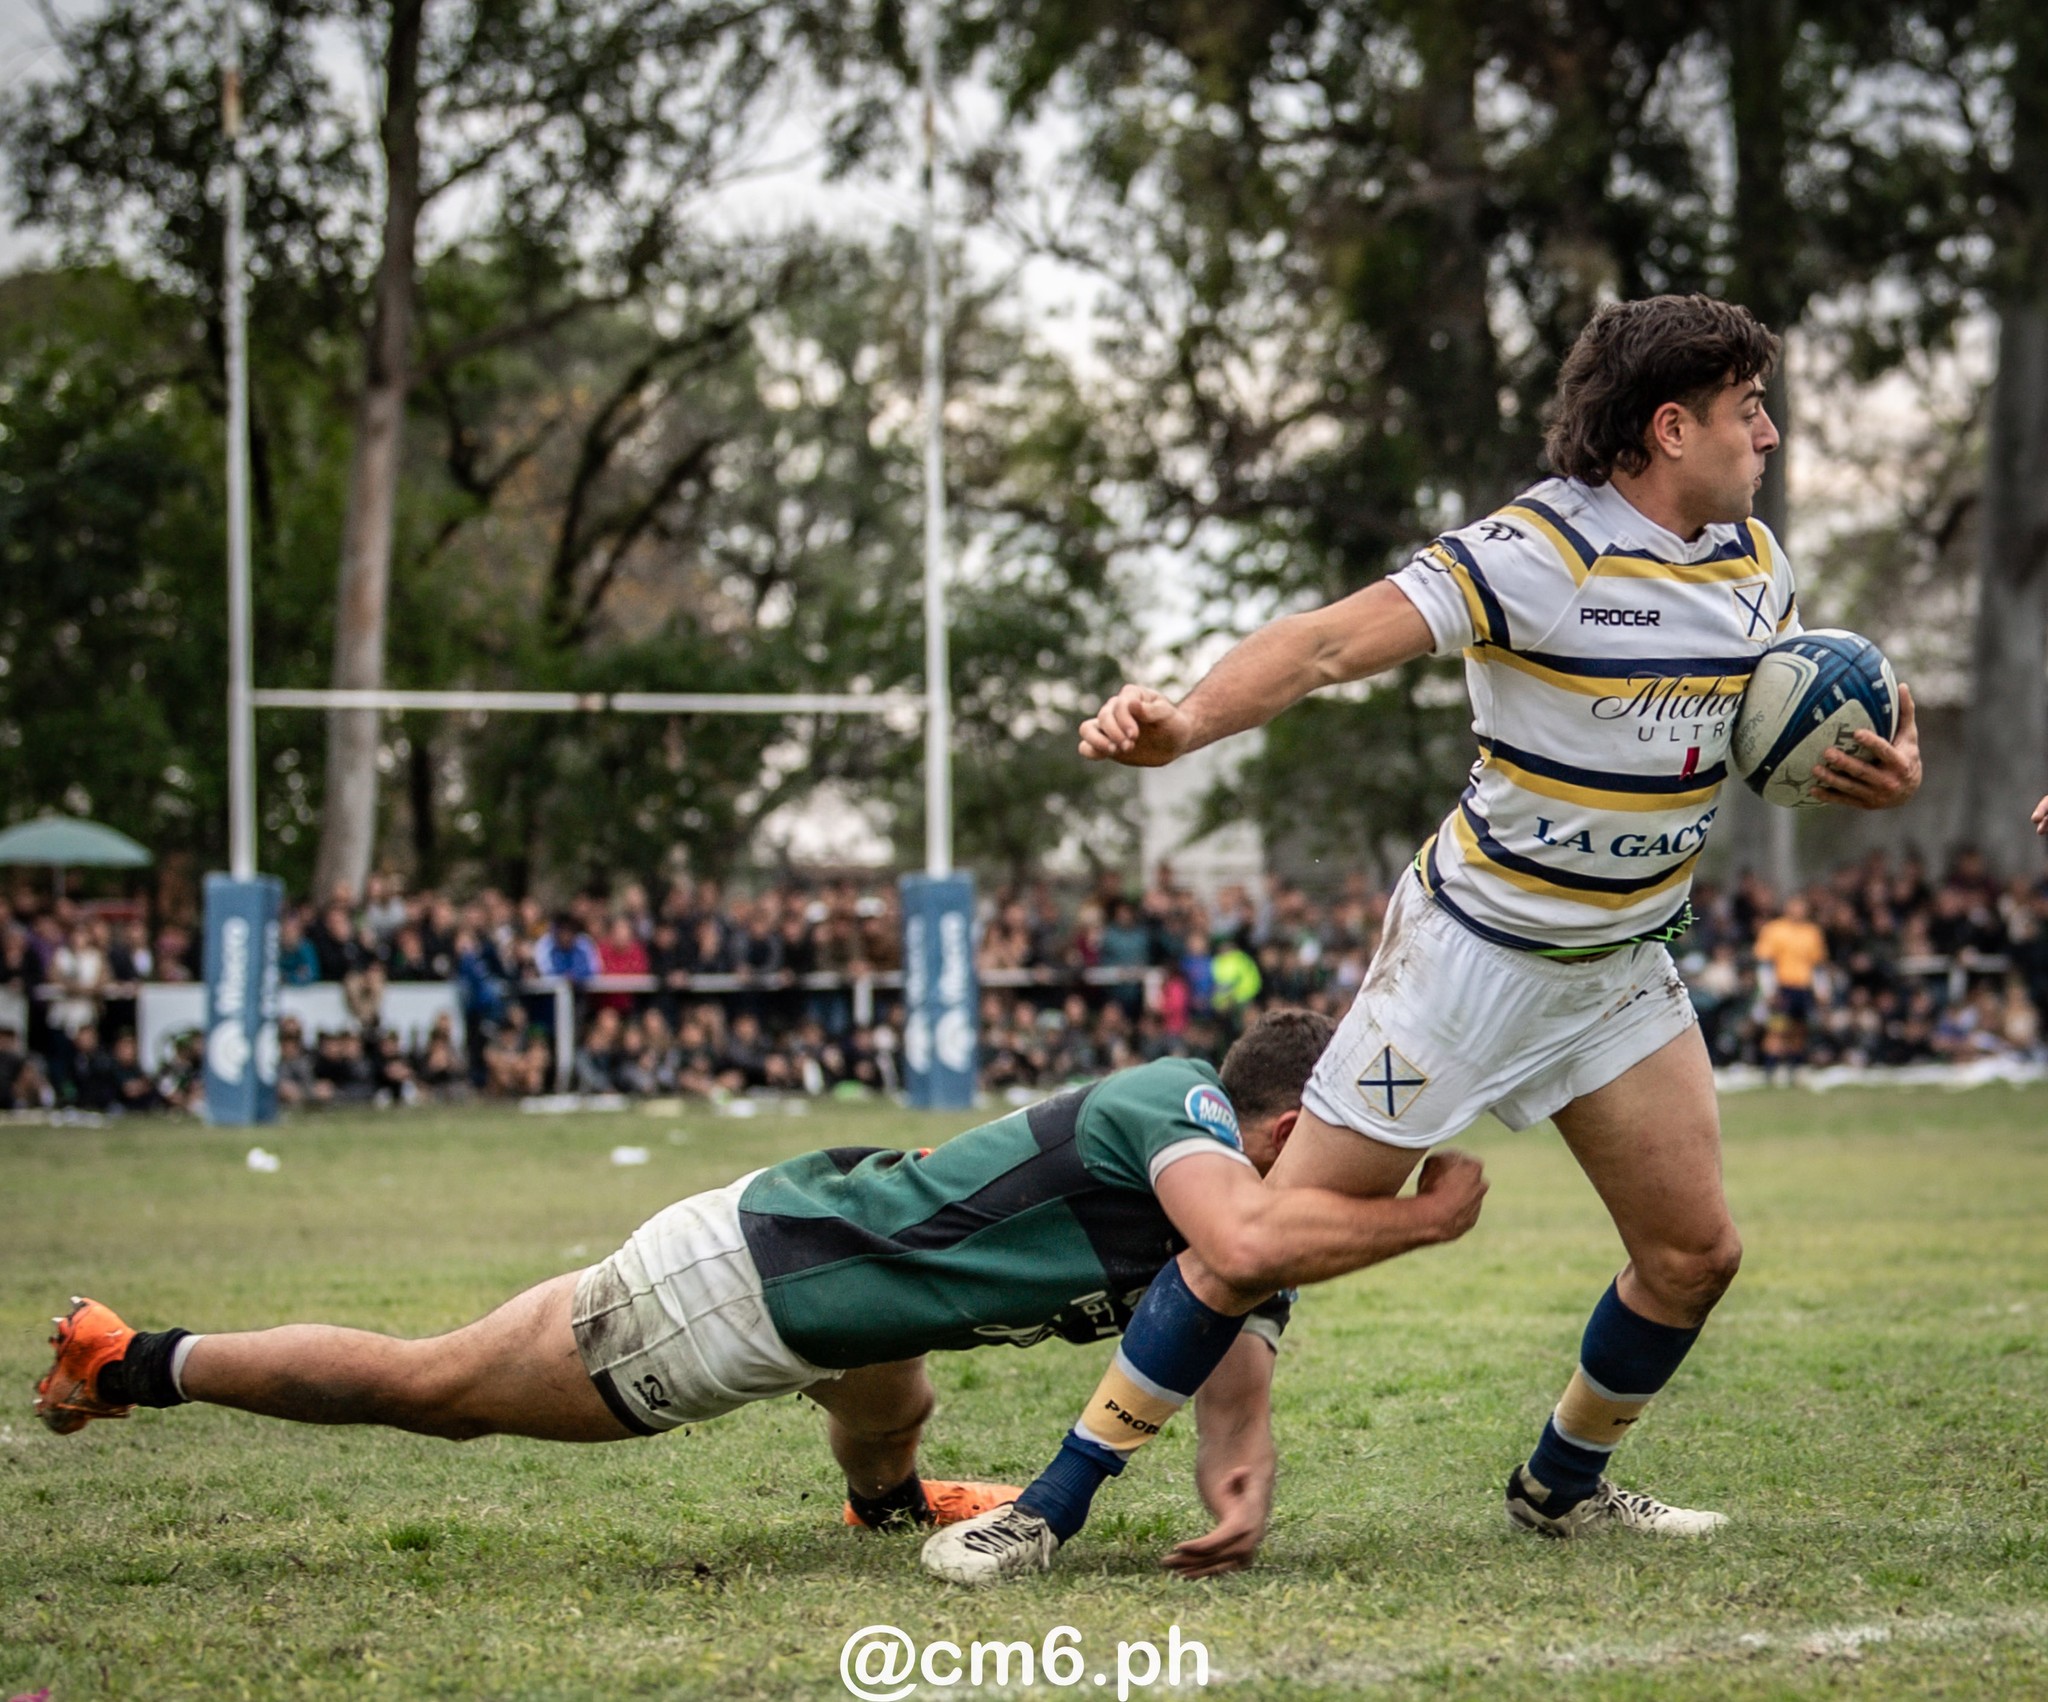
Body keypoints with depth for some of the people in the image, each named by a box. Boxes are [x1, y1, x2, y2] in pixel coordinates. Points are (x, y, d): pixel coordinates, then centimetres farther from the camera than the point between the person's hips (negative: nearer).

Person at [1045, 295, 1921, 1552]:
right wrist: (1185, 721, -46)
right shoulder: (1537, 552, -22)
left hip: (1622, 967, 7)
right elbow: (1336, 641, -29)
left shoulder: (1754, 559, 2)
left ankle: (1564, 1488, 29)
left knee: (1694, 1253, 6)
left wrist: (1881, 774, -7)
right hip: (1474, 949, -7)